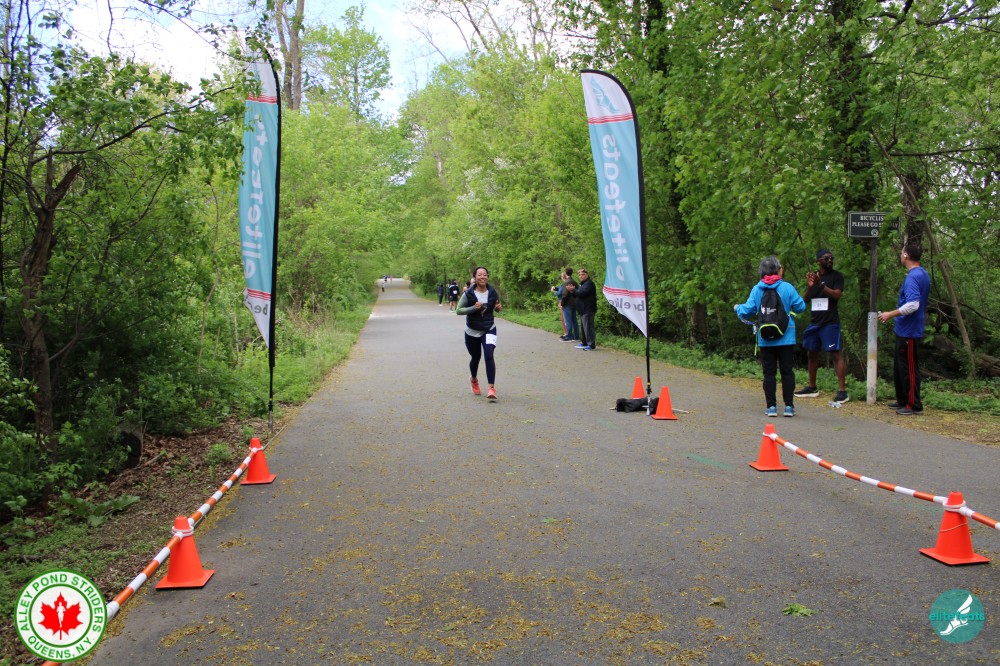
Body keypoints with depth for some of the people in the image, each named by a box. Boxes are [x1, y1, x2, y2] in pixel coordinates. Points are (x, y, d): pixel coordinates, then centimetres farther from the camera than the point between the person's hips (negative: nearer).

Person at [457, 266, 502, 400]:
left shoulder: (493, 292, -5)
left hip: (489, 329, 0)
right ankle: (474, 380, 47)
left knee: (489, 355, -19)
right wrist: (473, 308, -25)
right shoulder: (468, 294, -12)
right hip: (472, 331, 0)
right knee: (475, 358, 15)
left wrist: (498, 308, -11)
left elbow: (497, 307, 14)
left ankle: (491, 388, -18)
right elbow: (458, 310, -11)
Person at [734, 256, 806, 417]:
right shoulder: (787, 288, -8)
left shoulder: (756, 289, -5)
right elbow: (800, 307, -3)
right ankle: (789, 406, 8)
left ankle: (771, 406, 8)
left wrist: (738, 308, 18)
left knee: (769, 372, 8)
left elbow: (748, 311, -4)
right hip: (786, 338, -1)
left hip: (765, 339, 1)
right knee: (787, 371, 7)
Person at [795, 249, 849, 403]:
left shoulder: (837, 276, -2)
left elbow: (837, 294, -16)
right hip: (815, 321, 6)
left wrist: (820, 284, -24)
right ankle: (812, 387, 25)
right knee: (812, 353, 13)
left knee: (835, 354, -11)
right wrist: (809, 286, -9)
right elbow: (805, 300, 9)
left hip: (830, 322, -6)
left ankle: (843, 391, -12)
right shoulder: (813, 276, 13)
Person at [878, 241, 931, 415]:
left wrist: (890, 314, -22)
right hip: (905, 329, 10)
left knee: (909, 368, -2)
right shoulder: (923, 274, 12)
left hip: (908, 331, -10)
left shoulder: (913, 277, -20)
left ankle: (914, 405, 6)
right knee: (900, 366, 18)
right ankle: (903, 400, 27)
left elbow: (912, 304, -29)